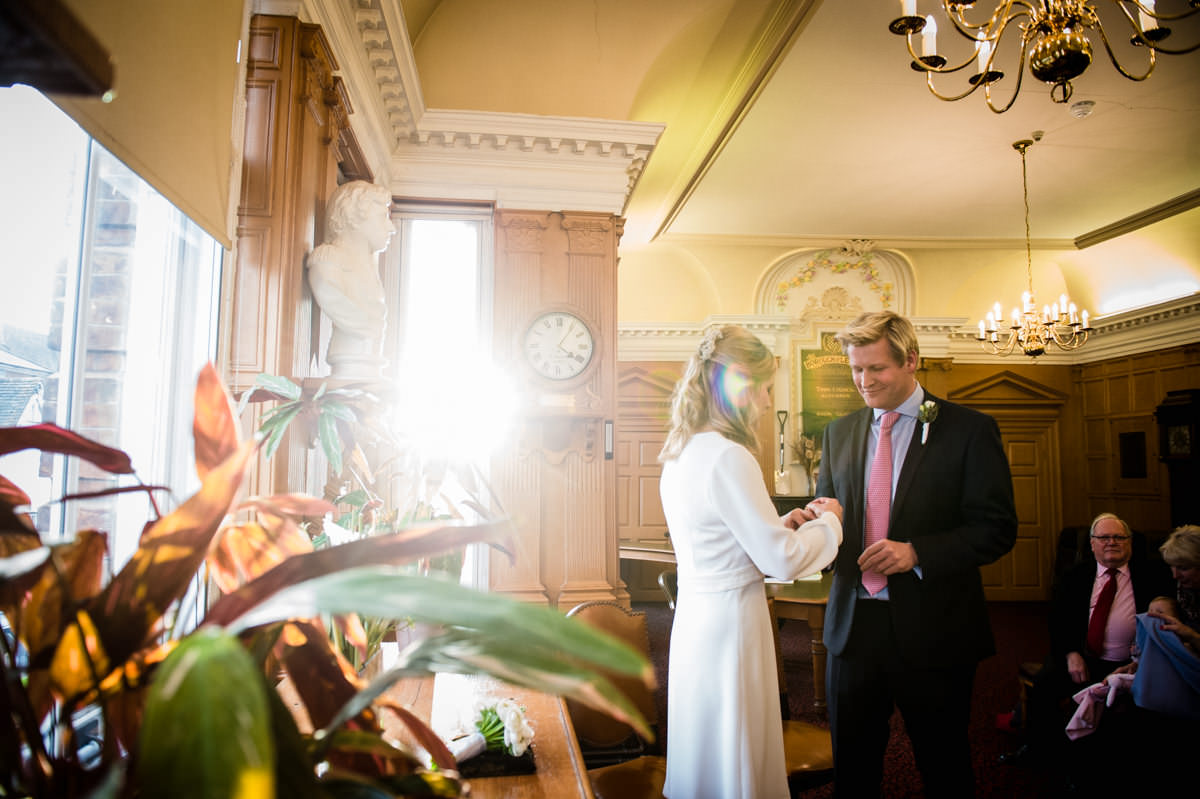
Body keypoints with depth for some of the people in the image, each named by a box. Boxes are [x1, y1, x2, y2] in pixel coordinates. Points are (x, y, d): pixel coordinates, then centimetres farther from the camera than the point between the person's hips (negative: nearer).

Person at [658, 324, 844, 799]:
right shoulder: (727, 457, -21)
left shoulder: (680, 453, 7)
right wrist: (829, 523, -1)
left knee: (708, 750, 22)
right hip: (730, 621, -9)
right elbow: (783, 561, -18)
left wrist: (783, 524, 10)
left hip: (695, 613, 9)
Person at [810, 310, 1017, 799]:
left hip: (932, 631, -3)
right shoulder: (839, 433, 8)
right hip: (853, 626, 4)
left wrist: (916, 553, -21)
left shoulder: (970, 429, -6)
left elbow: (997, 528, -9)